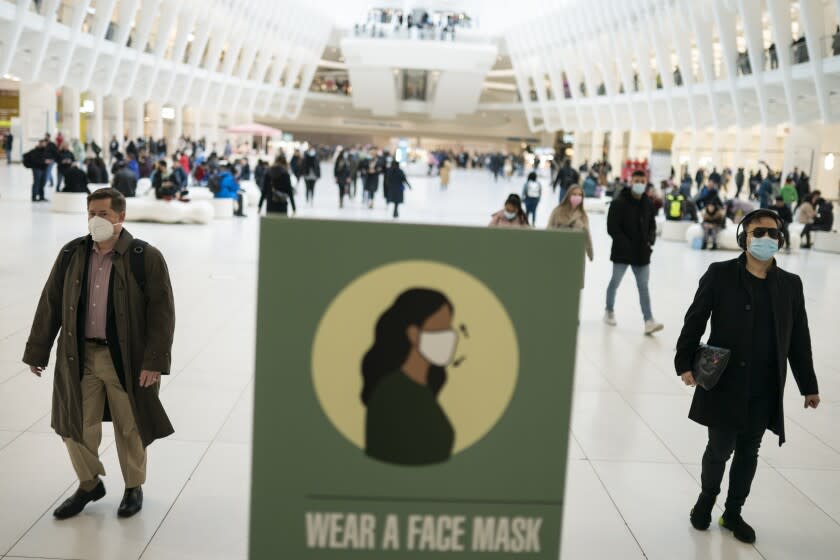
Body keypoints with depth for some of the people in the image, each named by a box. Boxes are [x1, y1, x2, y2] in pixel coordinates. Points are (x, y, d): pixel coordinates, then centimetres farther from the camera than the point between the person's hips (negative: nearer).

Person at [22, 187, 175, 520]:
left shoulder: (146, 258, -9)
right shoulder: (71, 254, 3)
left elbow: (162, 312, -10)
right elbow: (50, 305, 8)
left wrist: (155, 361, -16)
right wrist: (37, 351, 8)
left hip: (126, 360, -3)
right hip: (79, 357, 4)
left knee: (129, 428, 10)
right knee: (76, 426, 10)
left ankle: (134, 487, 32)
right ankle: (89, 484, 34)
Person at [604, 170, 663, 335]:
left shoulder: (648, 203, 6)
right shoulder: (619, 202, -11)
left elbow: (652, 226, 15)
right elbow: (612, 228, -15)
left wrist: (650, 241, -3)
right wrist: (626, 244, -19)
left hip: (642, 253, 4)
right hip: (622, 251, -4)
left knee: (643, 286, -1)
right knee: (615, 282, 11)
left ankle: (649, 321, -6)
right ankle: (610, 312, 31)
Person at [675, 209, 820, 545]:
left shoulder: (790, 284, 4)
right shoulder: (720, 275, -6)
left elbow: (799, 339, 8)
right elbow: (695, 321, -4)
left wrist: (809, 386, 10)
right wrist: (685, 363, -12)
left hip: (765, 391, 3)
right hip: (724, 384, -3)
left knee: (748, 453, 14)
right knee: (719, 450, 8)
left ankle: (733, 513, 32)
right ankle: (707, 497, 36)